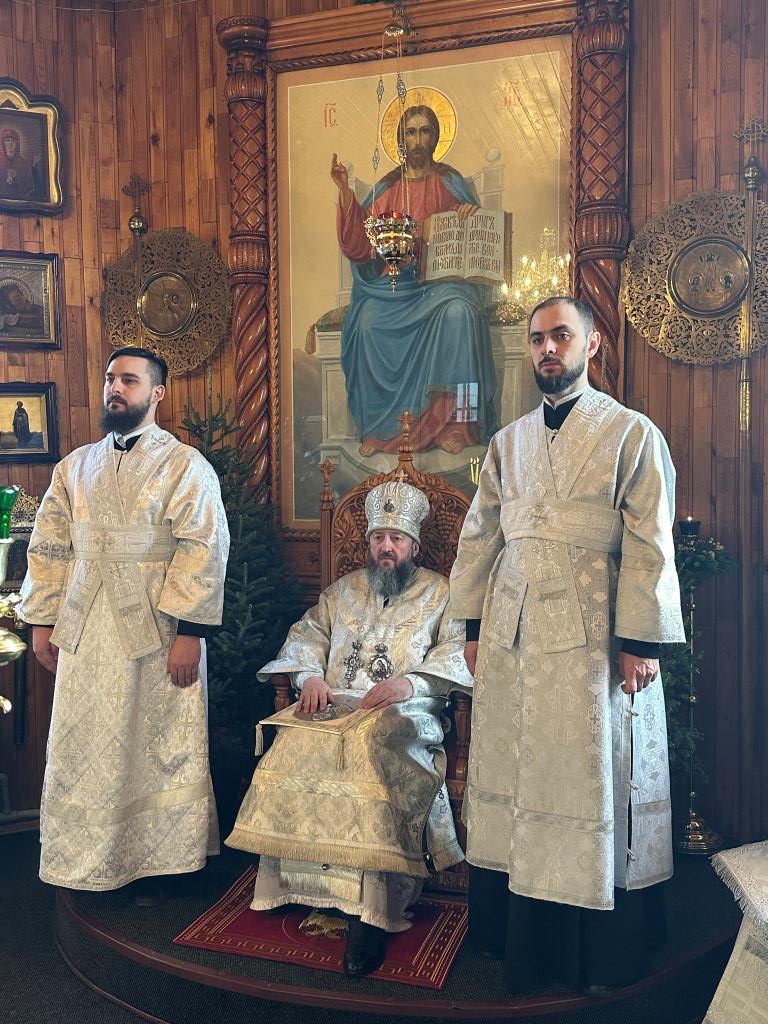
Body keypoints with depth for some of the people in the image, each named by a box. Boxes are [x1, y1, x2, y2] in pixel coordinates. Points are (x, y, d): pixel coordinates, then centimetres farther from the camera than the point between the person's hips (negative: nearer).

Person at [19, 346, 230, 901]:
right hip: (85, 632, 4)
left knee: (158, 748, 6)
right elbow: (49, 547, 13)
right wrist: (42, 620, 8)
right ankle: (89, 860, 27)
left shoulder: (185, 465, -4)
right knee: (84, 750, 10)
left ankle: (153, 861, 23)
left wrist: (189, 631, -17)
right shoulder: (75, 466, 12)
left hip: (157, 631, -4)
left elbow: (204, 550, -12)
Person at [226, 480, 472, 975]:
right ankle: (296, 881, -18)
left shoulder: (440, 592, 13)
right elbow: (307, 634, 18)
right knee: (295, 747, -27)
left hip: (404, 712, -4)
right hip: (335, 705, 4)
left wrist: (410, 683, -17)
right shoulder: (344, 589, 26)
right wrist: (310, 676, -3)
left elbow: (457, 651, 0)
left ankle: (371, 912, -33)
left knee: (372, 750, -36)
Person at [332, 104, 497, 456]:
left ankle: (453, 422, -30)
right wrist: (345, 192, -2)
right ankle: (380, 426, -20)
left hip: (442, 278, -1)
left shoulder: (450, 183, 11)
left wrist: (473, 214, -12)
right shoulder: (386, 189, 14)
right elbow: (357, 246, 6)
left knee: (458, 312, -35)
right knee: (369, 321, -30)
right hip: (394, 282, 1)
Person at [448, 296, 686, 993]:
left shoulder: (633, 435, -3)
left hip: (593, 636, -4)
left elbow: (649, 548, -7)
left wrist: (640, 640, -12)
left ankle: (603, 948, 22)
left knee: (593, 776, 4)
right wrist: (473, 622, 9)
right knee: (512, 773, 9)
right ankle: (519, 928, 26)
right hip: (511, 635, 5)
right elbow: (480, 537, 13)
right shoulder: (508, 443, 11)